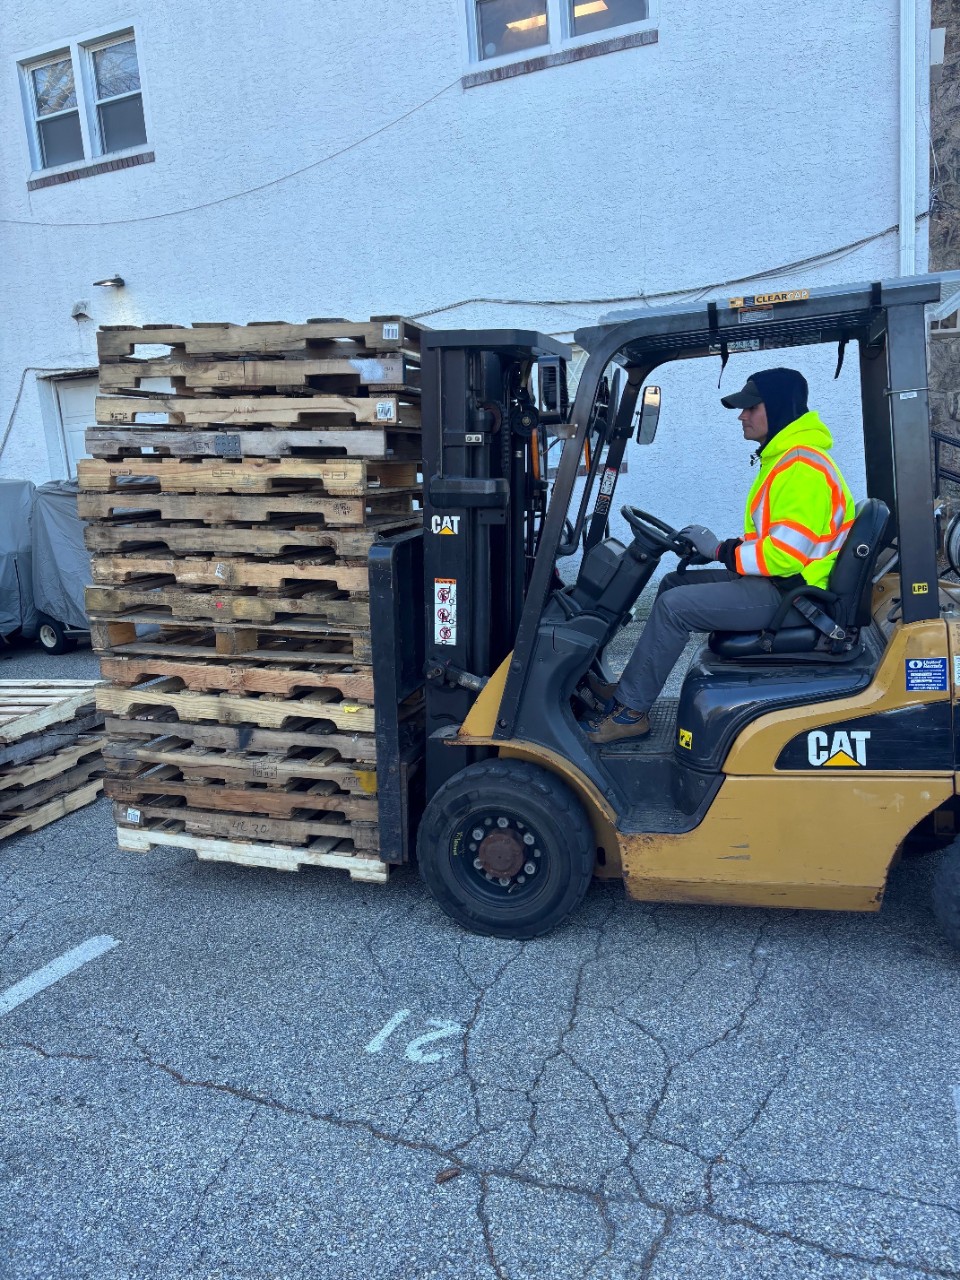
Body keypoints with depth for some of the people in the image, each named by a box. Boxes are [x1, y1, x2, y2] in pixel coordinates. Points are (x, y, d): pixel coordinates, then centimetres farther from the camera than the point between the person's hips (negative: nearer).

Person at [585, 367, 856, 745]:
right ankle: (631, 689, 11)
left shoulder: (803, 468, -19)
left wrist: (721, 550, -15)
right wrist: (718, 548, 5)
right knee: (673, 583, 10)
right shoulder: (785, 458, 15)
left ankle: (630, 711, -7)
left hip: (788, 592, -11)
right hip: (776, 581, 11)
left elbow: (785, 554, -26)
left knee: (674, 606, -18)